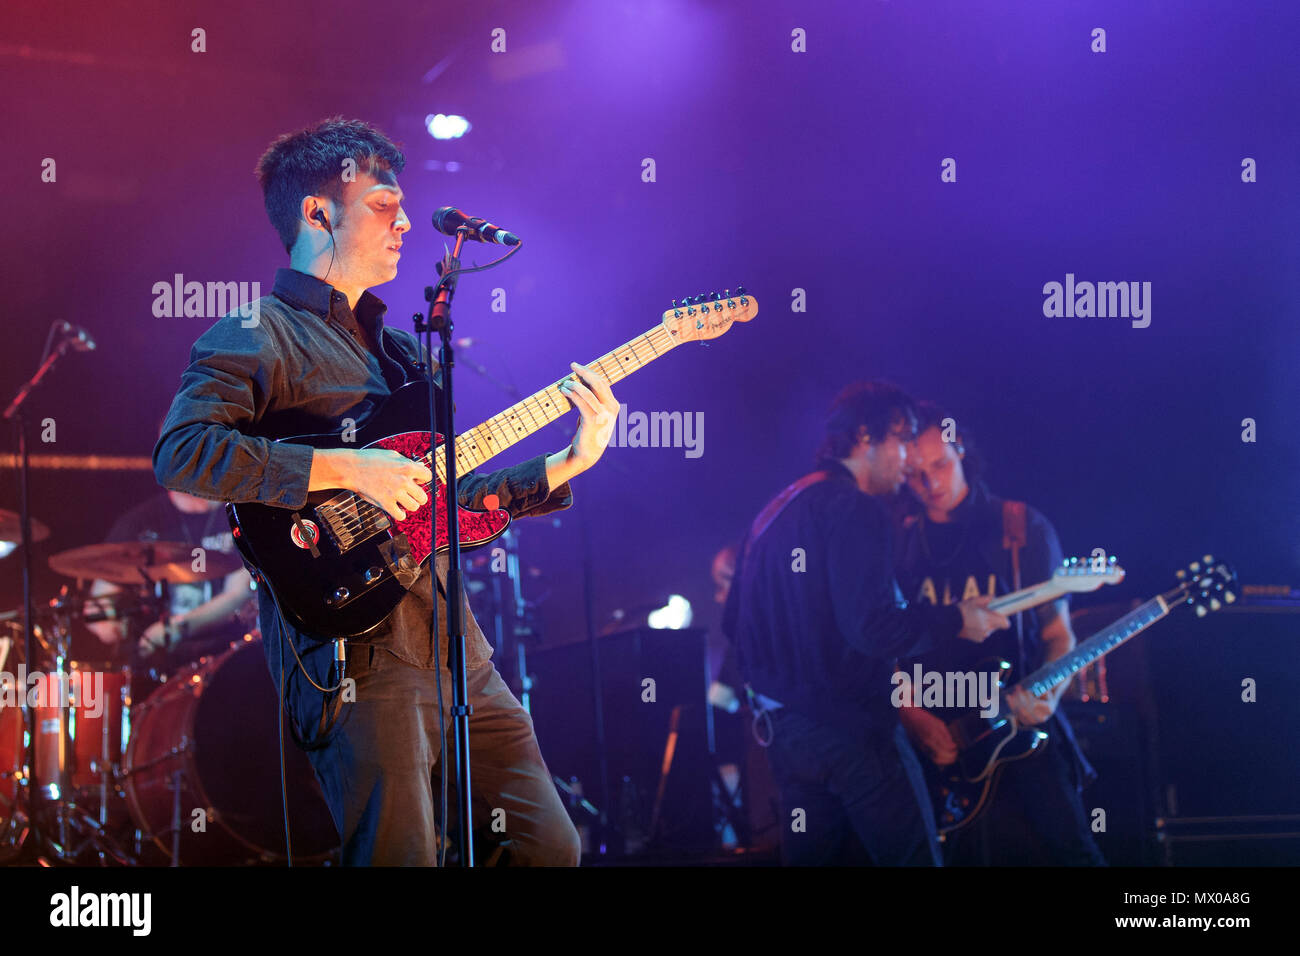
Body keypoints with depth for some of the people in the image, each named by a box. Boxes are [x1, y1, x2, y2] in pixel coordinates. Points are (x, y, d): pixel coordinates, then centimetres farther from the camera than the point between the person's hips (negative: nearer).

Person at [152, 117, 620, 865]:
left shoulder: (397, 351, 24)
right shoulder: (258, 337, -2)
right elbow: (182, 452, -19)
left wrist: (567, 464, 12)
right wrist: (345, 470, -20)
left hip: (454, 645, 8)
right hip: (355, 644, -8)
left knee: (551, 847, 8)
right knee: (405, 857, -11)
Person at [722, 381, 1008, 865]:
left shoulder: (775, 512, 15)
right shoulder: (854, 509, -14)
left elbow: (735, 621, 19)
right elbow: (872, 627, -23)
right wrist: (957, 620, -11)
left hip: (782, 729, 9)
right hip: (851, 729, -9)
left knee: (810, 857, 14)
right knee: (911, 857, -5)